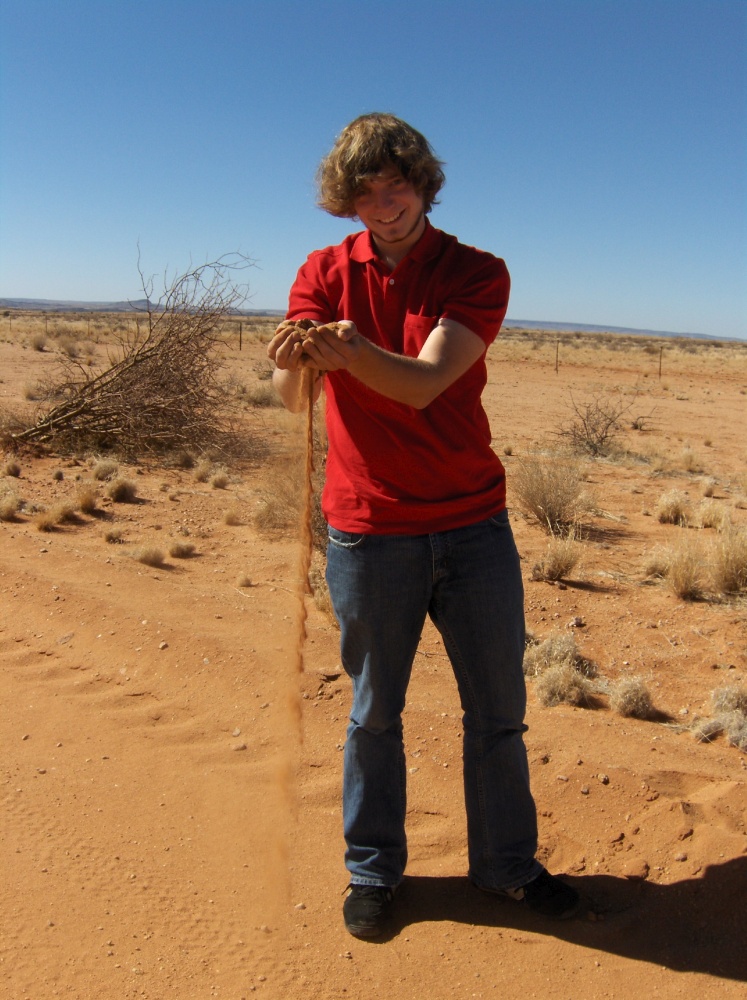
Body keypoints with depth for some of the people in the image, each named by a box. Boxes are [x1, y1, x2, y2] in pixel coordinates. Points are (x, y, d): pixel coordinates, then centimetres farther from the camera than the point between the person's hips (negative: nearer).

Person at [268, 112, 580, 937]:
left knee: (497, 707, 11)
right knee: (374, 711, 10)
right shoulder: (324, 273, 2)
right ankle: (372, 871, 30)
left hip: (473, 526, 1)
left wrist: (355, 351, -38)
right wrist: (296, 360, -36)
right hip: (369, 530, 0)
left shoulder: (477, 273, -2)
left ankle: (506, 862, 32)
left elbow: (425, 380, -19)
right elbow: (290, 397, -12)